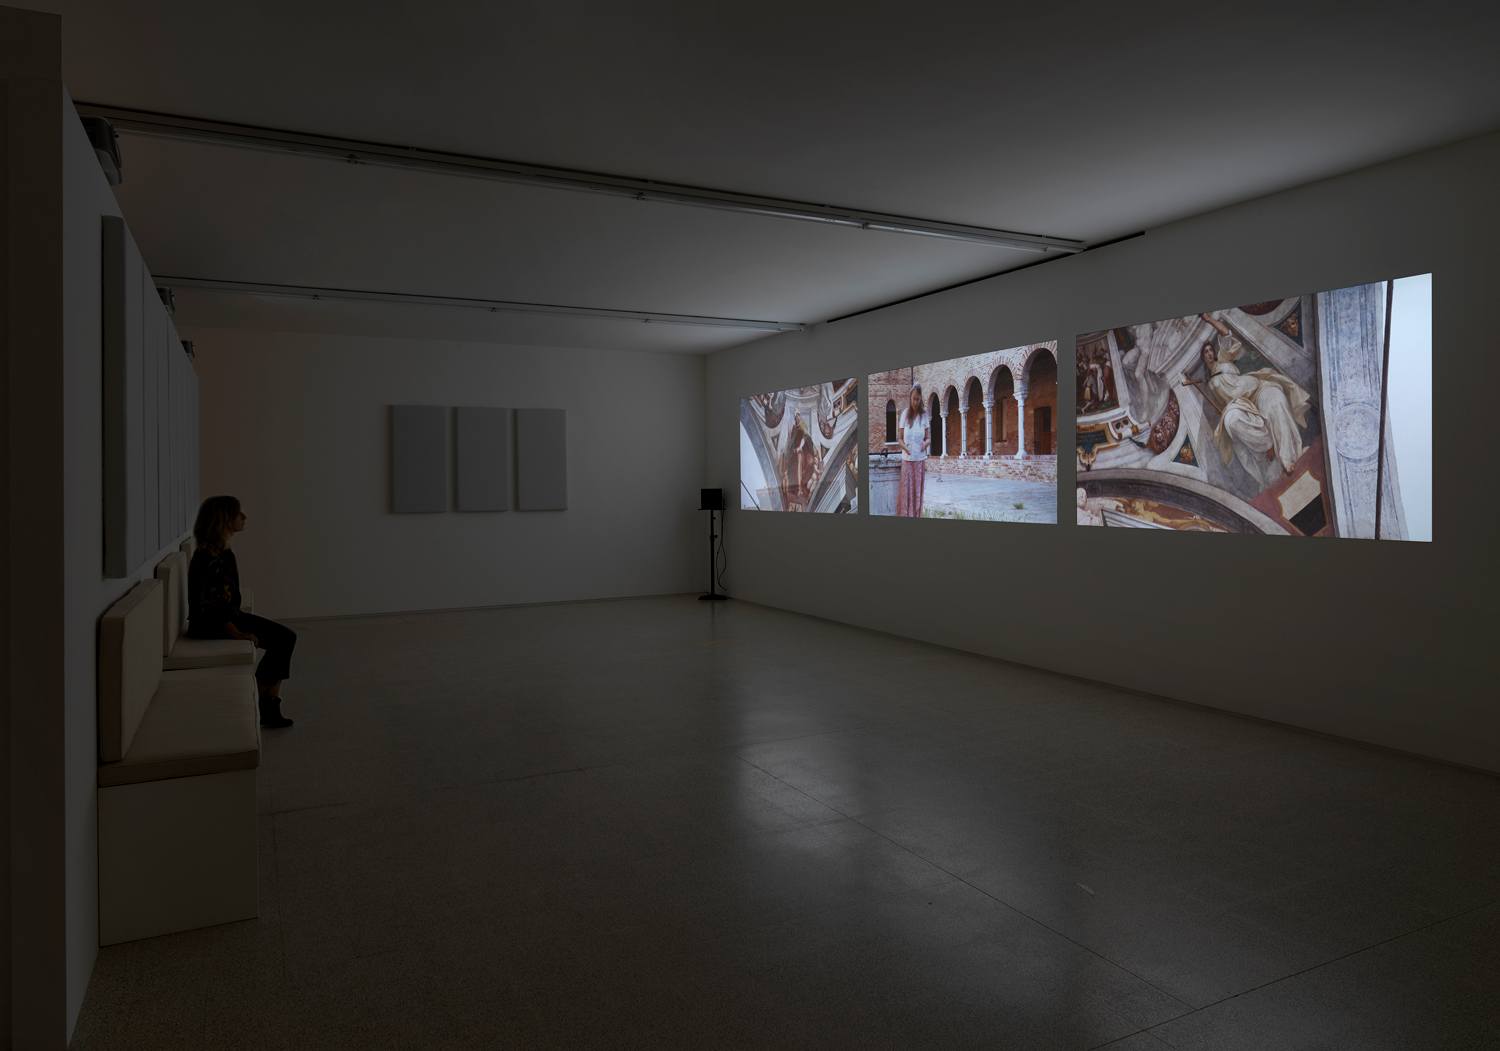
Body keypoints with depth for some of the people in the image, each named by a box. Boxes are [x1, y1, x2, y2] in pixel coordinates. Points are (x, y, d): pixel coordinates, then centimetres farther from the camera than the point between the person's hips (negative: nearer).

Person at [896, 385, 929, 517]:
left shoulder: (924, 415, 1)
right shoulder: (905, 414, 0)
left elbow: (929, 438, 5)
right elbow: (899, 438, 3)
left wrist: (925, 443, -18)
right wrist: (904, 447, -17)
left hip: (920, 460, 1)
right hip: (907, 459, 0)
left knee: (918, 492, 5)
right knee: (906, 491, -2)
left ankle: (917, 517, 12)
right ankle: (905, 516, 4)